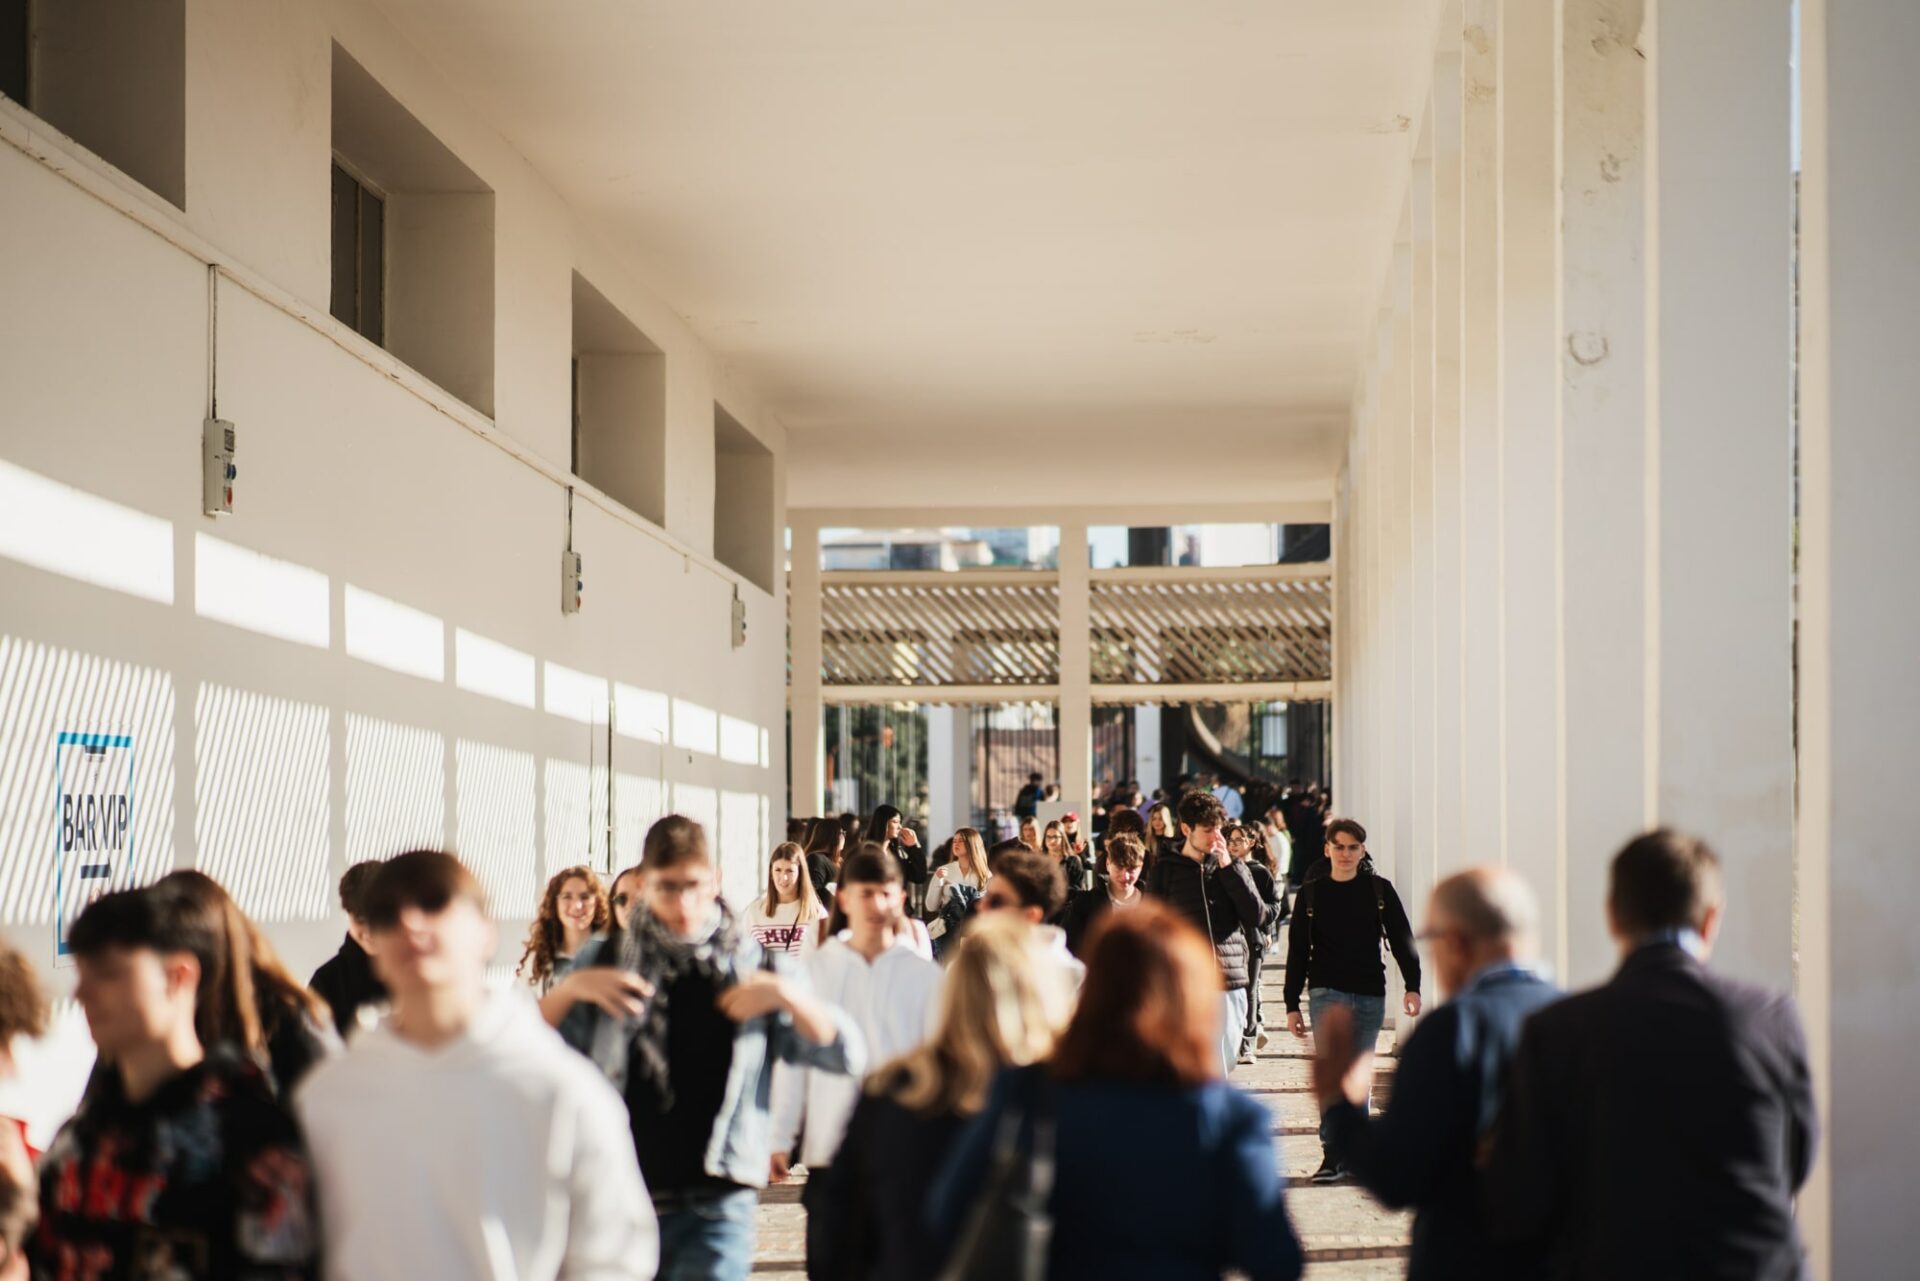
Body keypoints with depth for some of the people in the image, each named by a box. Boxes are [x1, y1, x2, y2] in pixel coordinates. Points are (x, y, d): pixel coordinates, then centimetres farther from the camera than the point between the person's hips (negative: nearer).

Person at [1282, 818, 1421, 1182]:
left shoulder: (1379, 889, 5)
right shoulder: (1311, 894, 5)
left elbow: (1402, 939, 2)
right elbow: (1297, 952, 8)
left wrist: (1412, 985, -11)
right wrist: (1292, 1005, 5)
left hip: (1370, 995, 2)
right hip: (1327, 991, -2)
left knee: (1360, 1074, 8)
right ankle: (1332, 1155, -16)